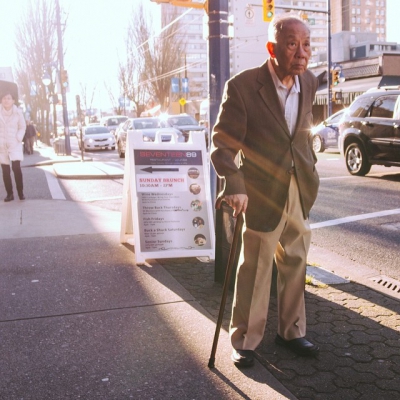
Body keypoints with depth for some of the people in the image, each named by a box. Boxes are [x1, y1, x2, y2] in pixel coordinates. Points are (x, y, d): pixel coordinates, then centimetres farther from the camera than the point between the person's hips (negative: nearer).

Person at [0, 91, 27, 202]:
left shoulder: (18, 112, -3)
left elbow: (22, 127, 6)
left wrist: (18, 138, -7)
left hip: (14, 144, -1)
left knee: (16, 167, -14)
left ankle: (20, 192, 0)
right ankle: (10, 193, 13)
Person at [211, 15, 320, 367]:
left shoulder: (310, 83, 1)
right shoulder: (242, 87, -18)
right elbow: (223, 142, -17)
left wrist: (311, 173, 15)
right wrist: (234, 186, -29)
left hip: (301, 191, 6)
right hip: (263, 192, -5)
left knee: (295, 264, 16)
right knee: (255, 271, 4)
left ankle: (291, 331, 34)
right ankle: (245, 341, 22)